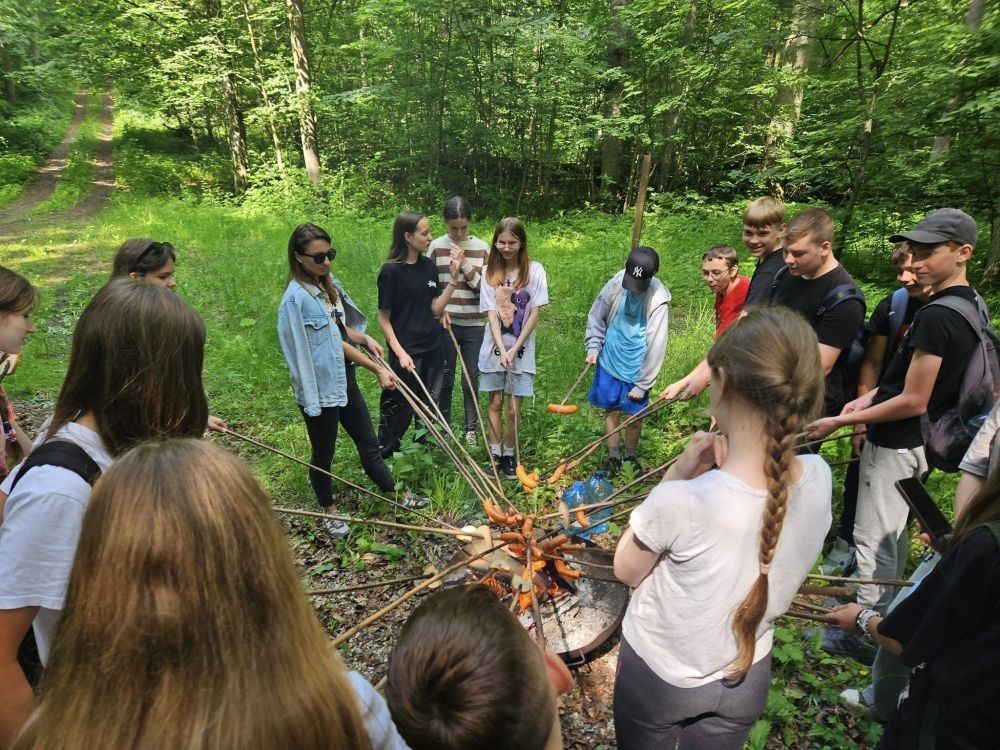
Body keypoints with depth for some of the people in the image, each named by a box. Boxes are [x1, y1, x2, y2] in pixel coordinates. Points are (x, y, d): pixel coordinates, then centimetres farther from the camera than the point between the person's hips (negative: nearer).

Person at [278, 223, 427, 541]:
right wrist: (376, 369, -18)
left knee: (368, 442, 19)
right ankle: (329, 511, 36)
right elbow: (334, 343, -19)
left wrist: (365, 339, -7)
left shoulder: (329, 284, 4)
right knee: (323, 453, 14)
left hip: (345, 379, 7)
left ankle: (395, 494, 36)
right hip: (320, 387, -7)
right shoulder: (297, 297, -20)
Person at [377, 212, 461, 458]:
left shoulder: (429, 266, 4)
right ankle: (384, 457, 24)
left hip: (432, 348, 6)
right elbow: (383, 318, -10)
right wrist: (400, 352, -18)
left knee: (428, 405, 16)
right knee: (399, 409, 4)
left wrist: (454, 279, -4)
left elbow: (436, 309, 3)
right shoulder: (391, 270, -14)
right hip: (406, 351, -6)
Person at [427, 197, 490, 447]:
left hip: (474, 324, 1)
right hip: (445, 323, 0)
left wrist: (466, 266, -14)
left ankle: (471, 429, 22)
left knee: (472, 379, 7)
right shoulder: (436, 247, 0)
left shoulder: (482, 248, 1)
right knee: (445, 379, 7)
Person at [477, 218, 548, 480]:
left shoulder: (534, 270, -6)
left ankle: (509, 455, 19)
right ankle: (494, 453, 23)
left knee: (514, 407, 2)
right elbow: (491, 314, -6)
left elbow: (534, 314, -7)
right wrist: (502, 349, -16)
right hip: (494, 347, 1)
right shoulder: (490, 271, -2)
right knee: (495, 402, 10)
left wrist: (514, 349, -11)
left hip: (521, 349, -1)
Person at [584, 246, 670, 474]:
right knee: (611, 409, 12)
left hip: (637, 370, -2)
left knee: (635, 415, 9)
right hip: (609, 362, 3)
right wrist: (593, 347, -4)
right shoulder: (616, 284, -12)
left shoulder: (658, 300, -21)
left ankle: (630, 457, 33)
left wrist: (642, 385, -12)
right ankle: (613, 457, 29)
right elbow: (596, 316, 5)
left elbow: (655, 346, -16)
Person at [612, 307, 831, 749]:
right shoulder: (819, 478, -20)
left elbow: (627, 572, -17)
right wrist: (724, 471, -12)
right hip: (746, 679, 4)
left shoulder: (681, 501, -38)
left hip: (661, 677, -4)